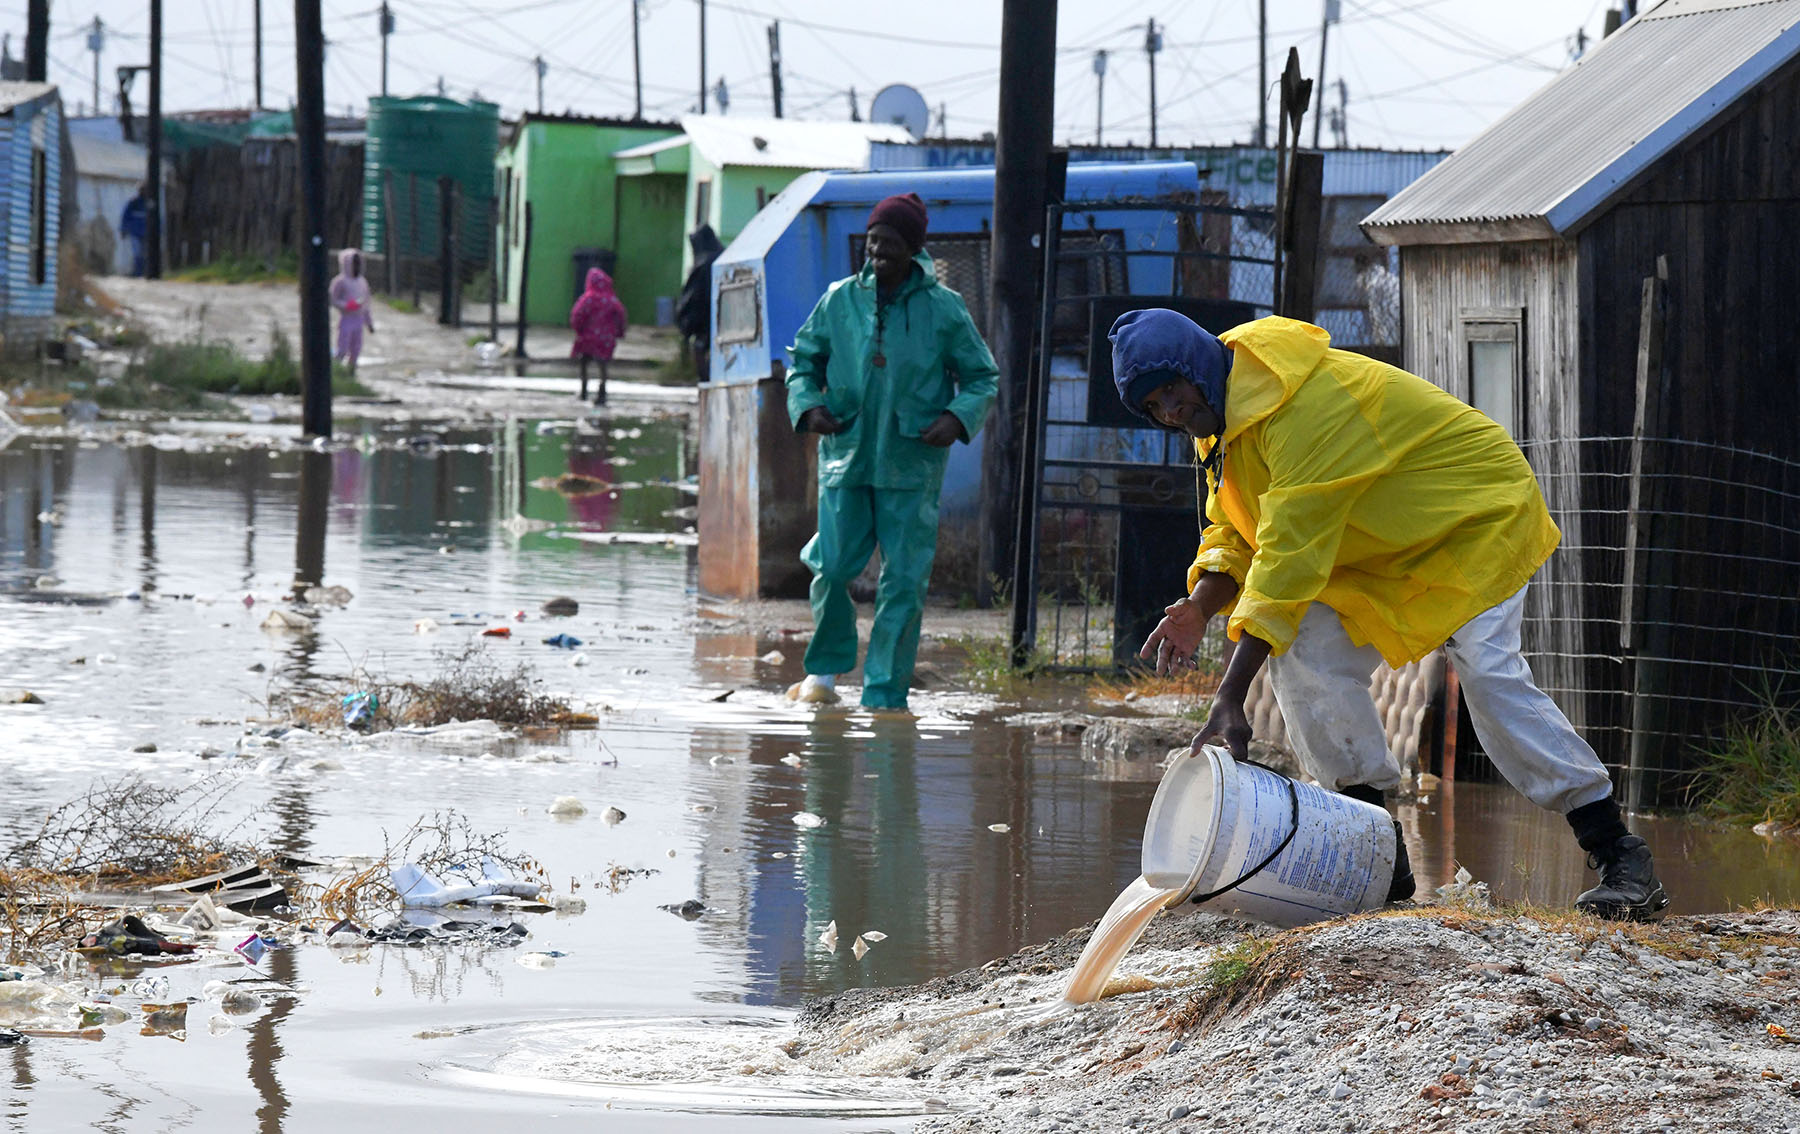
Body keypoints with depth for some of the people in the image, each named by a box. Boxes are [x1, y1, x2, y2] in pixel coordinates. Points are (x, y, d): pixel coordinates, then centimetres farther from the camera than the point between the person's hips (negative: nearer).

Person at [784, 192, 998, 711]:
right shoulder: (840, 300, 4)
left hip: (912, 466, -1)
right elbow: (804, 359, 16)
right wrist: (808, 404, -3)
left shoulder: (944, 309, 0)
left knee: (904, 579, -2)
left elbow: (982, 377, 8)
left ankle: (885, 693, 5)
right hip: (847, 455, 1)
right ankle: (827, 666, 19)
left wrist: (957, 418, -11)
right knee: (832, 566, -6)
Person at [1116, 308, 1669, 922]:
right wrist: (1200, 606, -21)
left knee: (1489, 675, -25)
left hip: (1478, 519, -9)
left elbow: (1290, 555, -38)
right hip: (1391, 553, 9)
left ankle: (1620, 856, -20)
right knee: (1307, 653, -10)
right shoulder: (1226, 416, -1)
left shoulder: (1305, 404, -33)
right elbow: (1235, 537, 4)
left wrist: (1231, 698, -41)